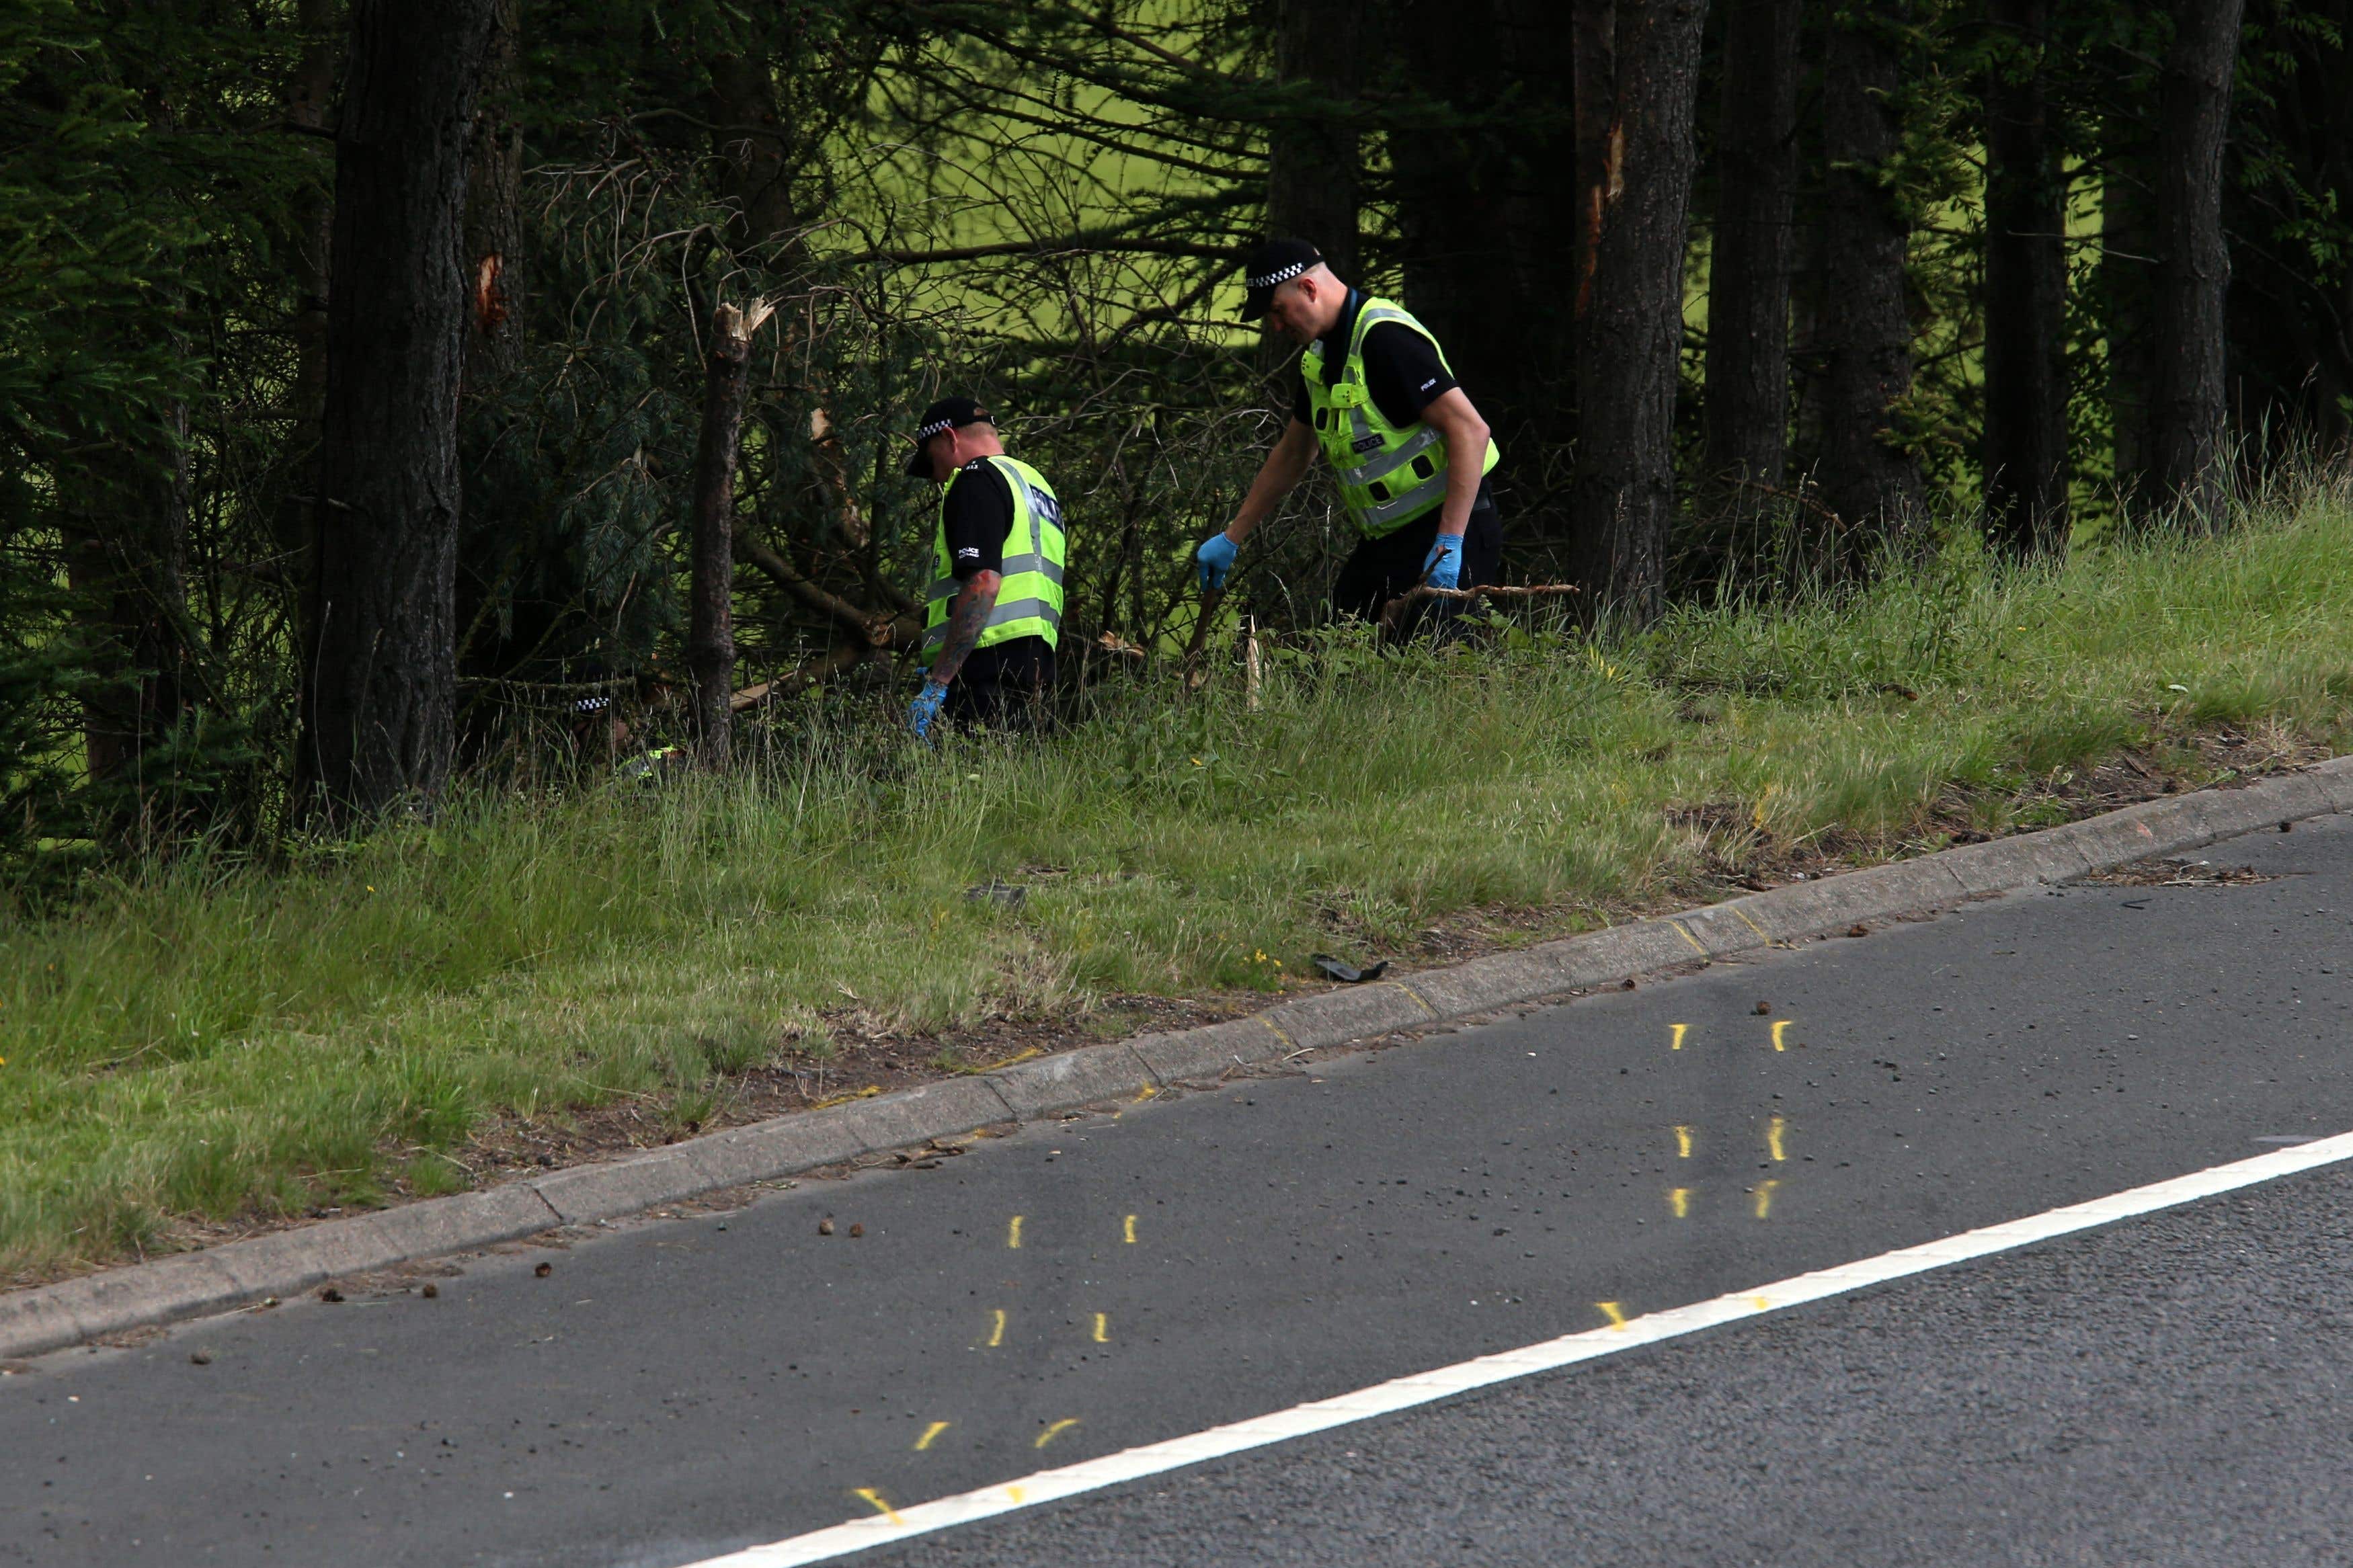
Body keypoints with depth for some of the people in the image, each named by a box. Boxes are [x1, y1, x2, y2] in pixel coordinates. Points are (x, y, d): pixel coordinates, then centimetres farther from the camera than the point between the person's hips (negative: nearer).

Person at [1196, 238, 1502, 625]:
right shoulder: (1320, 355, 13)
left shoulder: (1386, 338, -19)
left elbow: (1470, 430, -24)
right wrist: (1231, 538, 28)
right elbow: (1292, 456, 28)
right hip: (1387, 537, 10)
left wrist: (1449, 544, -27)